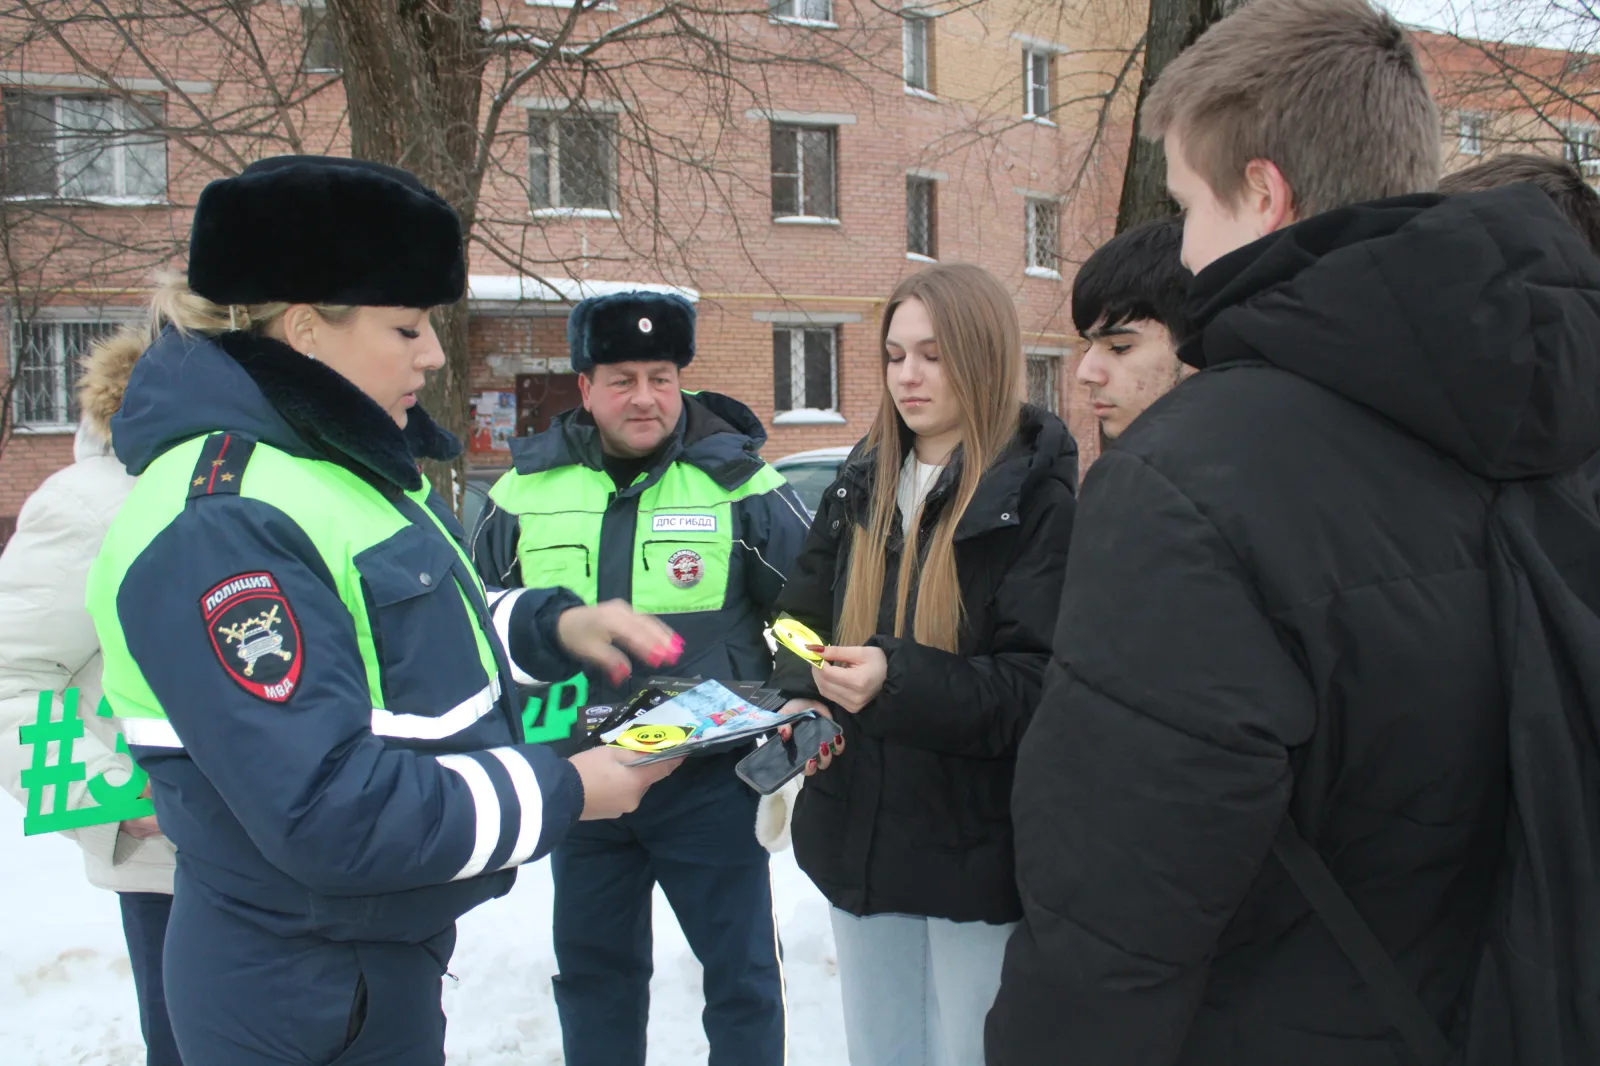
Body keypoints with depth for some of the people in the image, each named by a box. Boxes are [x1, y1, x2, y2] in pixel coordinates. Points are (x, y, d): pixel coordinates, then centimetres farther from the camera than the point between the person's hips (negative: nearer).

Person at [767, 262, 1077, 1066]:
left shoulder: (1039, 497, -12)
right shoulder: (861, 484, 8)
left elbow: (1038, 683, -18)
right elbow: (804, 615, 14)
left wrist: (897, 682, -31)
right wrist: (803, 697, -7)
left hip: (975, 843, -6)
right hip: (856, 832, 6)